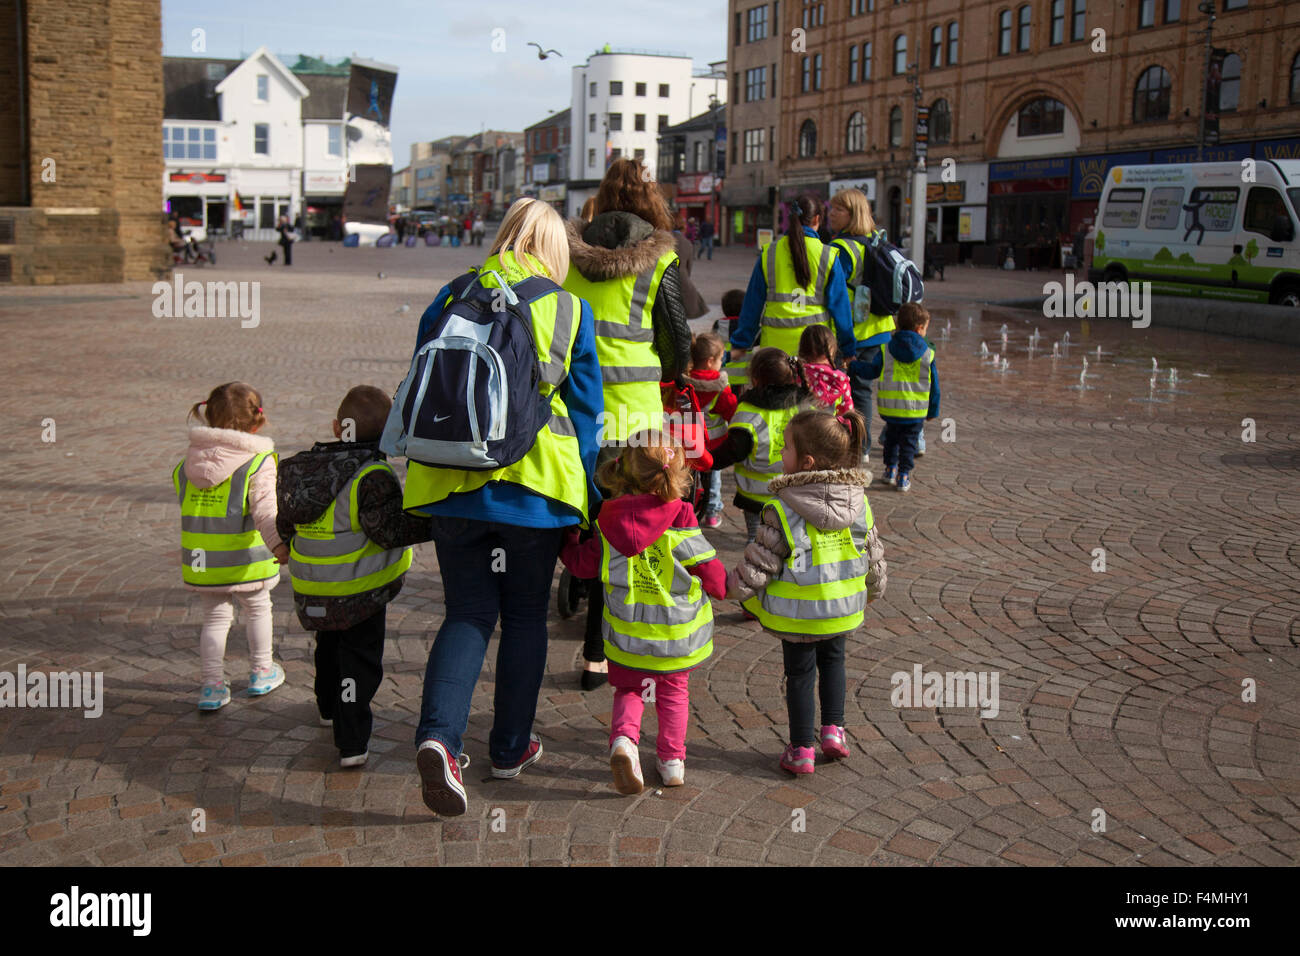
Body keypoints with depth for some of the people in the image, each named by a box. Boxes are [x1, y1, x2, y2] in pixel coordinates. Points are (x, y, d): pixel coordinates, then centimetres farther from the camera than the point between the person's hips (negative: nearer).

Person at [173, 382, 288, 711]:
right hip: (246, 562, -4)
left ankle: (213, 686, 13)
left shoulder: (187, 464, 3)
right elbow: (264, 510, -26)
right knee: (257, 610, 19)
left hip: (201, 562, 4)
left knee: (215, 618, 16)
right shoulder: (258, 462, -15)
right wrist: (279, 544, -34)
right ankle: (261, 674, 33)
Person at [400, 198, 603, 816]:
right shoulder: (570, 312, 1)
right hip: (536, 485, -1)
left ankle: (438, 734, -11)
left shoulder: (450, 299, 5)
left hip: (452, 485, 1)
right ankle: (511, 747, 25)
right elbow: (584, 412, 4)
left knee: (468, 612, 10)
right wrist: (585, 507, 11)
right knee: (524, 615, 15)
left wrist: (426, 472, 21)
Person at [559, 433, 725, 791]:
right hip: (678, 634, -1)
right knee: (673, 692, 20)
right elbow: (710, 571, -10)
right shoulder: (680, 524, -18)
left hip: (626, 634, 1)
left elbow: (583, 563, 4)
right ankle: (672, 762, 22)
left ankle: (623, 739, -8)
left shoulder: (608, 523, -9)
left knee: (628, 690, 18)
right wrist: (721, 585, 13)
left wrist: (565, 539, 24)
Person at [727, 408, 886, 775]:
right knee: (832, 660, 27)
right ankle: (833, 730, 22)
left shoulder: (783, 510, -20)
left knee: (800, 674, 12)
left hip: (797, 612, -4)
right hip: (843, 608, 4)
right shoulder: (858, 502, -5)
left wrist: (734, 586, 2)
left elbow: (760, 562, -15)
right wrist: (873, 589, 24)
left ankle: (801, 750, 18)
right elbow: (873, 553, 6)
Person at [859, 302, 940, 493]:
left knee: (891, 437, 23)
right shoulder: (928, 354, -4)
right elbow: (934, 386, 2)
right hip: (916, 410, -1)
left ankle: (891, 469, 26)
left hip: (890, 408, 1)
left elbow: (871, 371, 1)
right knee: (909, 441, 11)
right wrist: (933, 411, 13)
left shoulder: (885, 350, -5)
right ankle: (904, 476, 7)